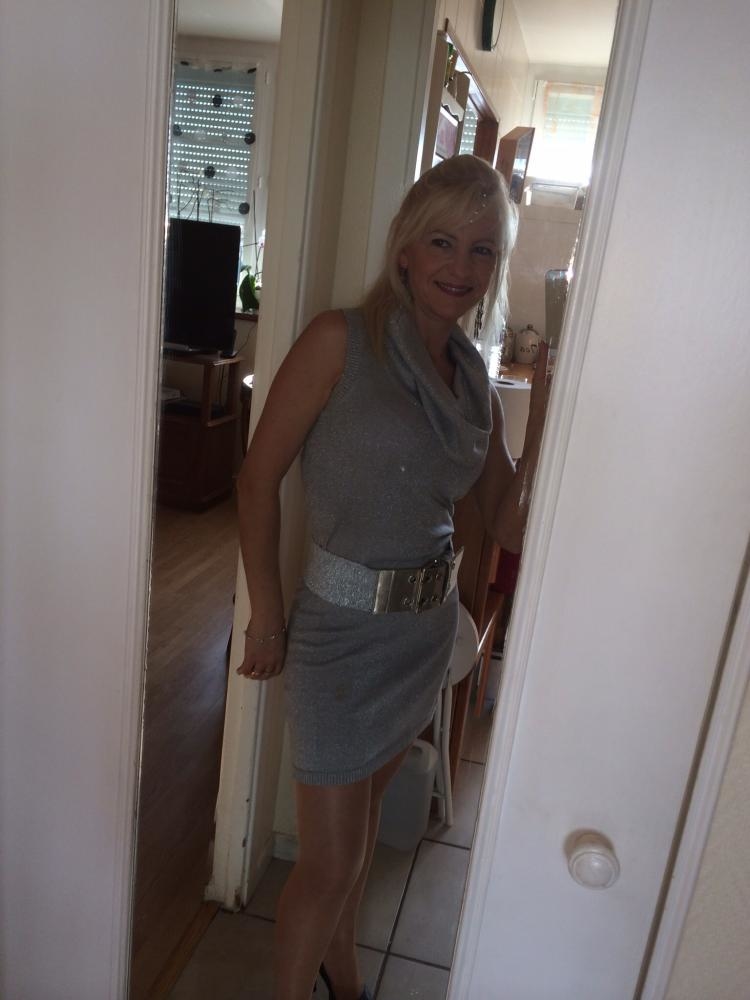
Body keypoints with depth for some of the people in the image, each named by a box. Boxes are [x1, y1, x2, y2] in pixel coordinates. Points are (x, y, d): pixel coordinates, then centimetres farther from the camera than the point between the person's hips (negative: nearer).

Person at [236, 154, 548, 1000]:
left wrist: (546, 405, -8)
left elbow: (510, 525, 1)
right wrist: (266, 613, -11)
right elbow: (259, 476, -12)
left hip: (429, 626, 6)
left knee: (363, 811, 26)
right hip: (346, 625, -6)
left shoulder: (474, 379, 3)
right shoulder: (343, 341, -15)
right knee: (331, 859, 8)